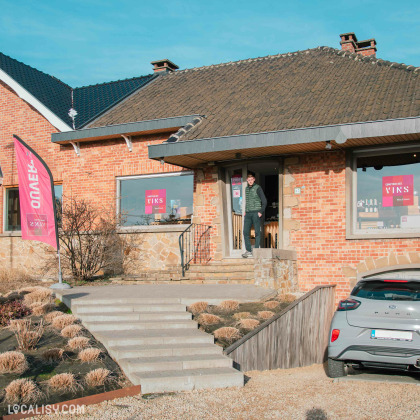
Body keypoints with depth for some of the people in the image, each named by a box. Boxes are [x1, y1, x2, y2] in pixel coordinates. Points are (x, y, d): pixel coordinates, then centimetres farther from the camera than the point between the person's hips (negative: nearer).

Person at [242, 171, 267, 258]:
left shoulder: (257, 188, -2)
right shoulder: (246, 188, 15)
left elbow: (264, 201, -4)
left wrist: (261, 212, -11)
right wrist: (245, 211, 14)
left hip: (256, 213, -5)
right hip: (248, 213, 6)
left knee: (257, 232, -2)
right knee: (246, 232, -1)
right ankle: (249, 251, 4)